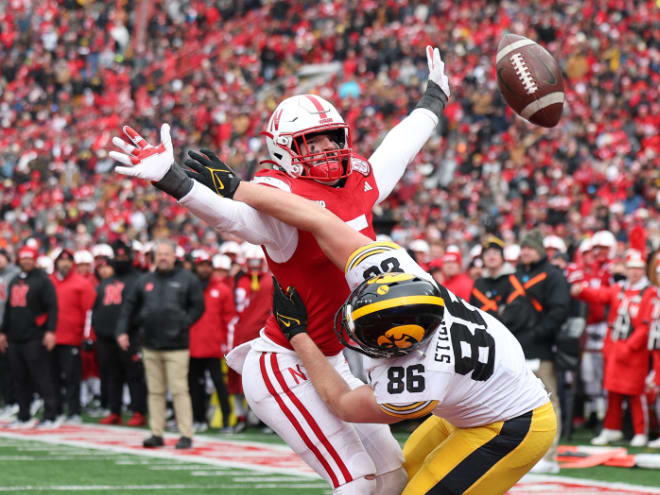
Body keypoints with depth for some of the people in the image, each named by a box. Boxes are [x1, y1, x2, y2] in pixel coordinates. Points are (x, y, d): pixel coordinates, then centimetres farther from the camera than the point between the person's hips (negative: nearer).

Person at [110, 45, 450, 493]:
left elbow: (399, 147, 24)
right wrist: (173, 181, -56)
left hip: (333, 364, 9)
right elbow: (232, 214, -37)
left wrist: (435, 99, 40)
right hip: (285, 367, -9)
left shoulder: (359, 184, 5)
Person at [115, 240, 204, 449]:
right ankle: (156, 434, 10)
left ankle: (186, 435, -4)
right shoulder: (144, 281, 13)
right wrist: (122, 330, 4)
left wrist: (183, 324, -10)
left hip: (176, 347, -4)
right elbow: (129, 307, 15)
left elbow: (198, 306, 1)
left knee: (179, 391, -7)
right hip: (151, 346, 4)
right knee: (155, 391, 6)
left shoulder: (187, 280, 2)